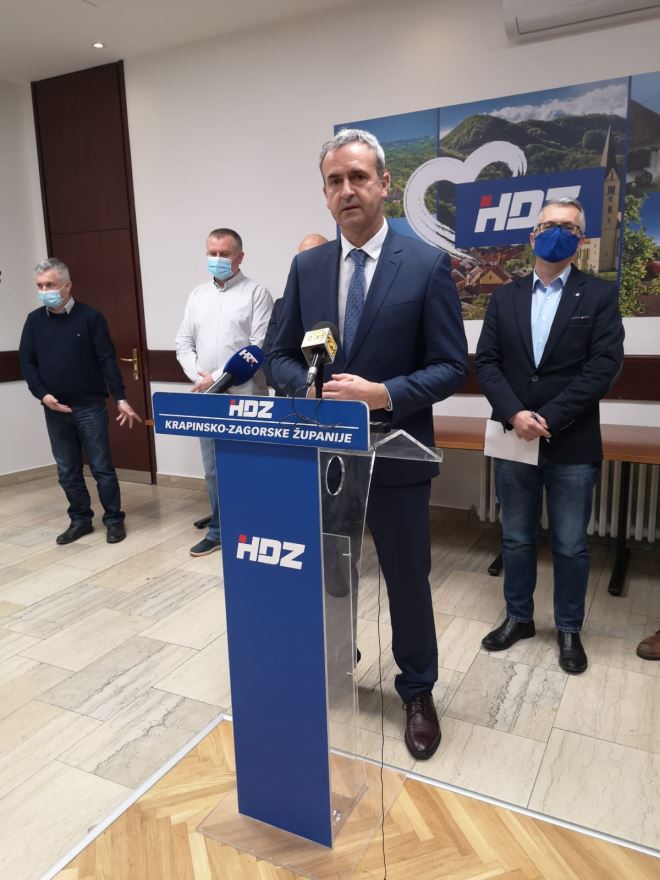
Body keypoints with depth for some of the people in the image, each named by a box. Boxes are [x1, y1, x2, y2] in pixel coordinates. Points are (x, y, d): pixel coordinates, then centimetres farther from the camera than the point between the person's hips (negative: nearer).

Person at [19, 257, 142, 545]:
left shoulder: (90, 317, -3)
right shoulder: (34, 320, 7)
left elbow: (107, 360, -6)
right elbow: (26, 362, 7)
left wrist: (120, 398, -12)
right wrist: (42, 395, -8)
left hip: (90, 407, -4)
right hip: (54, 411, 4)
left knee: (101, 467, 3)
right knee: (67, 471, 11)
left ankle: (114, 519, 15)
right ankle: (80, 519, 24)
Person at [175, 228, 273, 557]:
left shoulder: (256, 292, -3)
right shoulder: (198, 294, 15)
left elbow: (260, 346, -12)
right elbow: (183, 342, 13)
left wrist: (219, 378, -14)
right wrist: (198, 376, -5)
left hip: (245, 398, -5)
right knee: (213, 470, 13)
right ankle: (218, 531, 26)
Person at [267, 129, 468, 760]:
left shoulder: (427, 265, -7)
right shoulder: (306, 267, 4)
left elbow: (451, 368, -8)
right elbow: (283, 356, 7)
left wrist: (384, 394, -23)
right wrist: (313, 390, -14)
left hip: (394, 453, -3)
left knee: (407, 579, 11)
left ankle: (417, 692, 35)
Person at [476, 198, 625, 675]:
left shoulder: (600, 295, 1)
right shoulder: (505, 297, 9)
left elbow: (605, 366, -9)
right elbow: (487, 362, 1)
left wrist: (549, 418, -16)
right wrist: (514, 414, -14)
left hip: (573, 444, -2)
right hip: (514, 440, 2)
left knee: (571, 545, 8)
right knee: (517, 539, 13)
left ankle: (569, 630, 27)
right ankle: (518, 617, 31)